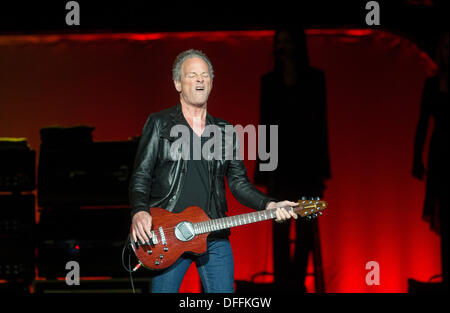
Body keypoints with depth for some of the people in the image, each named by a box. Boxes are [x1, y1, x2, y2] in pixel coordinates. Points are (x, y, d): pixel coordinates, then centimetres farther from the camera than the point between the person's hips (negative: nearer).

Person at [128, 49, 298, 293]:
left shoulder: (224, 132, 16)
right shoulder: (159, 124, 6)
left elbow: (238, 182, 16)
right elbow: (141, 176, 1)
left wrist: (269, 205, -1)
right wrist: (139, 211, -18)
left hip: (215, 238, 3)